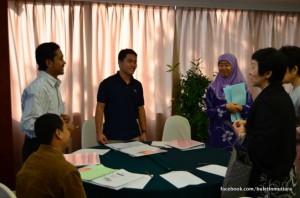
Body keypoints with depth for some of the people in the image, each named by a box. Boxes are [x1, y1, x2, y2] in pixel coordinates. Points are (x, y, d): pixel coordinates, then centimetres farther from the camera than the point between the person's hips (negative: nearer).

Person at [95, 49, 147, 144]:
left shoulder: (137, 85, 8)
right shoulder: (107, 83, -7)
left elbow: (140, 109, 12)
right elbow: (100, 108, -7)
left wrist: (144, 132, 6)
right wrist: (99, 133, -15)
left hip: (134, 136, 5)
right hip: (112, 138, -4)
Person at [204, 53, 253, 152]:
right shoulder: (213, 87, 2)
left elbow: (252, 107, 1)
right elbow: (208, 110, -4)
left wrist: (241, 108, -19)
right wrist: (225, 107, -18)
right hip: (218, 132, 0)